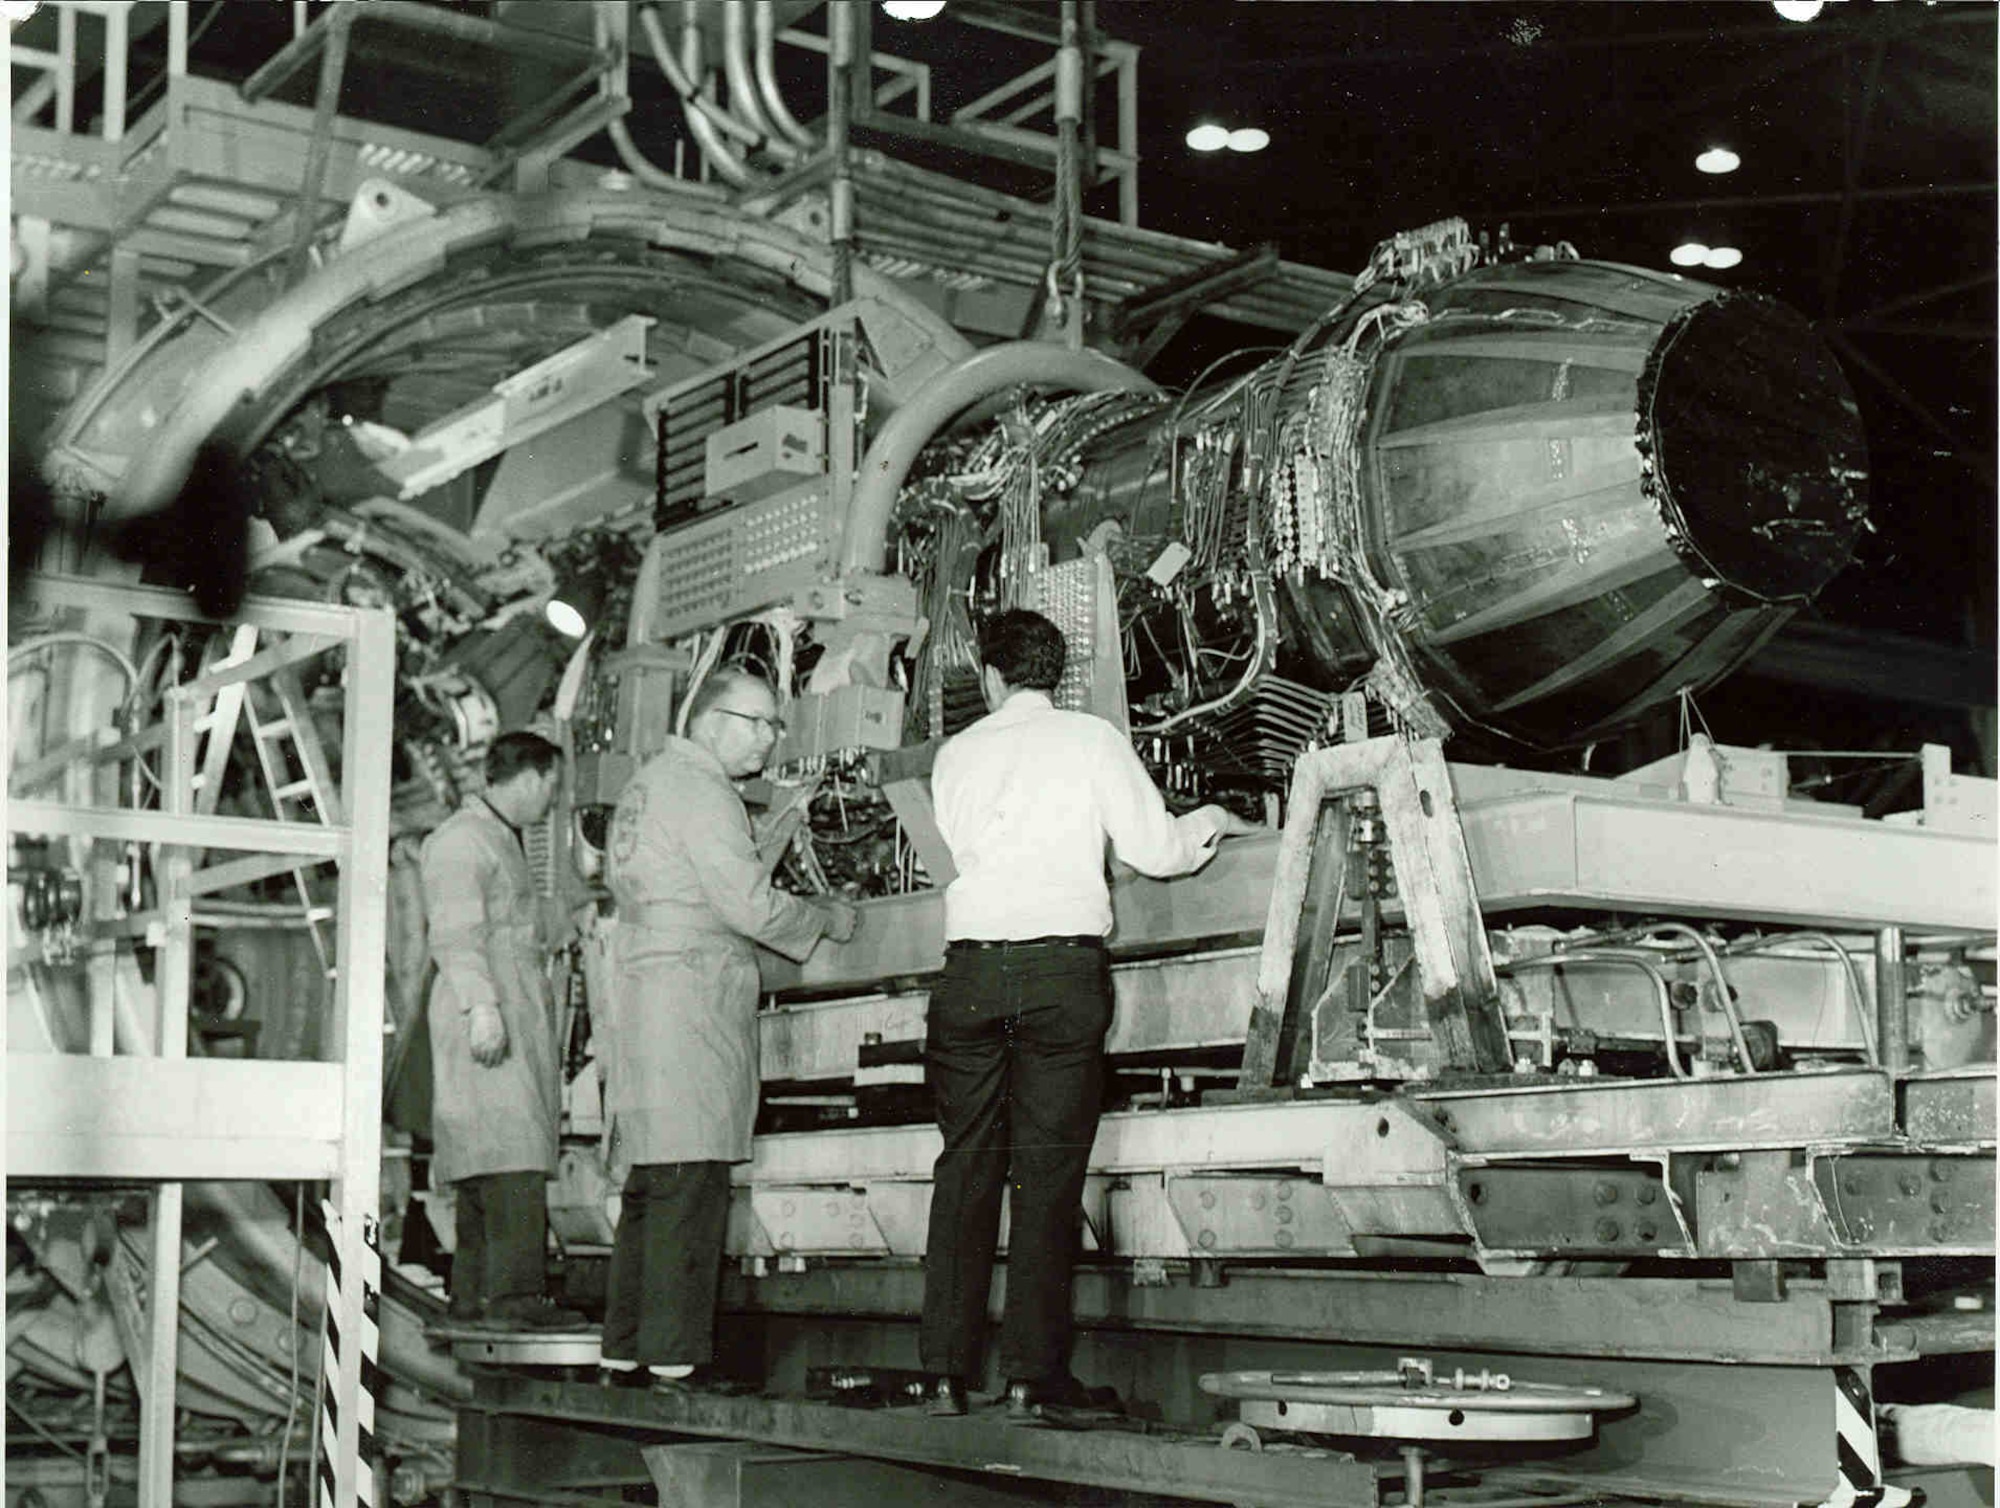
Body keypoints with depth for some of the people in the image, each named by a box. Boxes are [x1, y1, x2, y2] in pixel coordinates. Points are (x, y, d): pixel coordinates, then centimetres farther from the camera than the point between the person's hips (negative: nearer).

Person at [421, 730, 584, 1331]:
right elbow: (456, 934, -16)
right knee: (512, 1151, -16)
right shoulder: (461, 839, -7)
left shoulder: (505, 841, 25)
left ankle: (472, 1295, 9)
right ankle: (513, 1296, -20)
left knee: (488, 1162, 7)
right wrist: (482, 1006, -24)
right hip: (484, 1015, -10)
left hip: (520, 1009, 10)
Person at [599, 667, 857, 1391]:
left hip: (638, 989, 10)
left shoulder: (645, 782, 21)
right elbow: (750, 904, -15)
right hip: (692, 998, -10)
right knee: (690, 1180, -11)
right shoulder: (701, 790, -9)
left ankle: (626, 1350, 11)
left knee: (649, 1184, 10)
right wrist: (828, 918, 2)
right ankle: (677, 1355, -12)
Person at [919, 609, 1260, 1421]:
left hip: (970, 966, 2)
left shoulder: (955, 755, 13)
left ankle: (946, 1370, 5)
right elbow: (1157, 850, 1)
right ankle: (1032, 1374, -1)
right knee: (1048, 1167, 1)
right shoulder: (1090, 739, 5)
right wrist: (1213, 821, 21)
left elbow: (961, 849, 15)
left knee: (965, 1163, 8)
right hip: (1063, 965, -2)